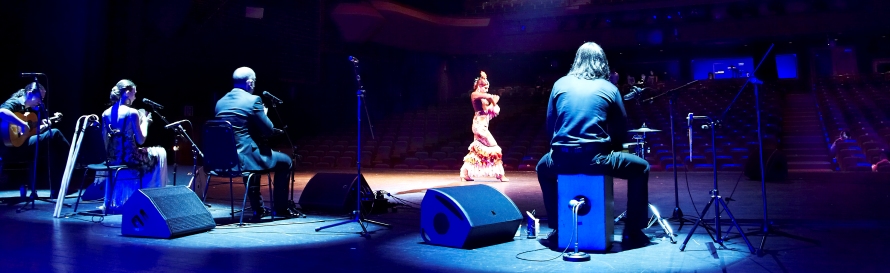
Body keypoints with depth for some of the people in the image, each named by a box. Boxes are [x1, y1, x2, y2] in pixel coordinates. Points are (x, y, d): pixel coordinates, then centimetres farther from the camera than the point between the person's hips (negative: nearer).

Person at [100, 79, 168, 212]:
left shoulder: (106, 113, 4)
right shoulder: (132, 113, -15)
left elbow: (106, 141, 13)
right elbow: (140, 140, -14)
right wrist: (145, 122, 1)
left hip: (112, 159, 7)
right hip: (129, 158, -7)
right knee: (160, 153, 20)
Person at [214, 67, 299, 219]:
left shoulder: (220, 102, 10)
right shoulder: (253, 100, -11)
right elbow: (269, 130, -9)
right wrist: (264, 114, 9)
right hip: (245, 157, -7)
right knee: (285, 162, 14)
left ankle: (257, 208, 36)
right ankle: (280, 208, 18)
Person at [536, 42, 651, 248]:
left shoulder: (561, 84, 10)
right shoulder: (609, 88, 6)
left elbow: (550, 126, 13)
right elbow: (622, 132, 9)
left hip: (562, 159, 2)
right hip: (595, 159, -2)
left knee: (543, 168, 37)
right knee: (640, 168, 23)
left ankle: (557, 229, 37)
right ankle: (632, 233, 22)